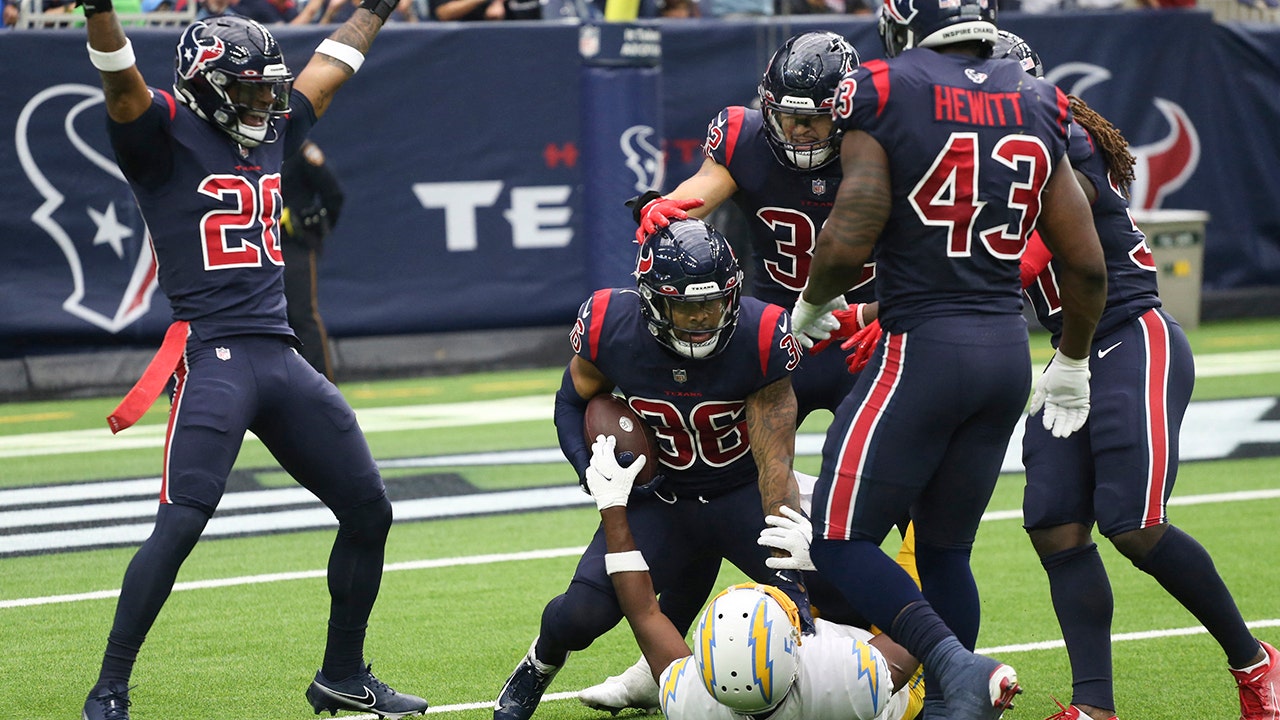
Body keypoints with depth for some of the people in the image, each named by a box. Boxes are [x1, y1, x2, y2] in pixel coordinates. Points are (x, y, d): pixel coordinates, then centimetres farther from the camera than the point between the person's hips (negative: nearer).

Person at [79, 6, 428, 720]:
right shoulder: (167, 133, -2)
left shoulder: (269, 133, 18)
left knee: (369, 510, 11)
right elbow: (121, 79, -21)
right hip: (212, 357, -8)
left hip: (283, 358, 8)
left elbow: (329, 67, 32)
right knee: (180, 523, -19)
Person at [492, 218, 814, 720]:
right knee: (579, 615, -16)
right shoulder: (610, 328, -22)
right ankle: (539, 666, 21)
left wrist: (791, 562, -36)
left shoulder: (760, 337, -27)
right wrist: (594, 469, -19)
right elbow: (573, 402, 1)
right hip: (661, 500, 1)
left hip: (745, 491, -1)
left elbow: (775, 466, -25)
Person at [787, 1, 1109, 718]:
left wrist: (812, 304, 6)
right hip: (1009, 349, 6)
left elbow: (847, 243, -16)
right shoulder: (1037, 107, 7)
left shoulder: (885, 96, -10)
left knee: (842, 539, 0)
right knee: (944, 549, 17)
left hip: (922, 344, -6)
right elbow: (1087, 263, 9)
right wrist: (1072, 363, 25)